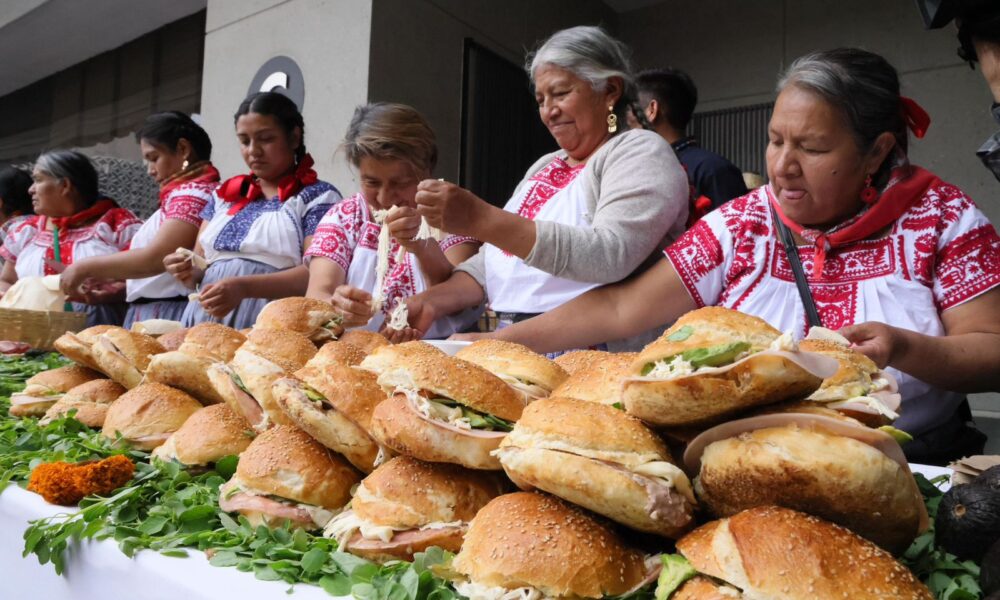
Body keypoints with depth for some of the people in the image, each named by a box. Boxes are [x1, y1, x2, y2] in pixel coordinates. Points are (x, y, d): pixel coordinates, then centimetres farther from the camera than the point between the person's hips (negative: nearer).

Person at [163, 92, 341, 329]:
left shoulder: (319, 196, 1)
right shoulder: (224, 195, 19)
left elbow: (317, 274, -10)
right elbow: (200, 265, 21)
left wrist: (244, 287, -21)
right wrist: (188, 272, -2)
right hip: (205, 318, 5)